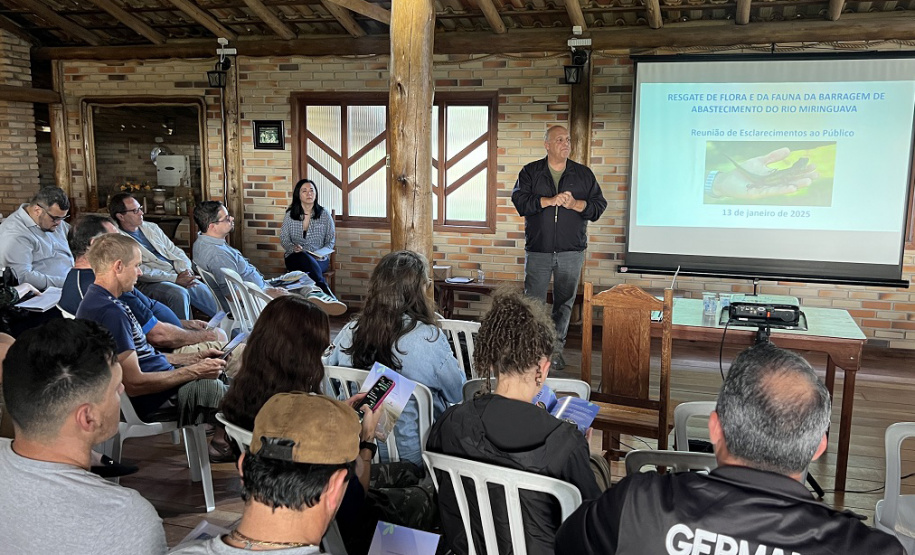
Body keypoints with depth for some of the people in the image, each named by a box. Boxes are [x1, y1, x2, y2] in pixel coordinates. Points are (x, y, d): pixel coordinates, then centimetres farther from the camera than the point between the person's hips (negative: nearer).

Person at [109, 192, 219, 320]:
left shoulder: (151, 227, 17)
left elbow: (176, 252, 18)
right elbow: (140, 271, -15)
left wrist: (185, 271, -3)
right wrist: (176, 279, -19)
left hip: (176, 274, 6)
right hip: (149, 283, -6)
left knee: (203, 290, -15)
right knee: (179, 293, -32)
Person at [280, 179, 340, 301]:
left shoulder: (324, 214, 6)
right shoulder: (290, 215, 8)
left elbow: (330, 240, 7)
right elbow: (283, 238, 8)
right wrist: (293, 247, -15)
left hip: (319, 259, -1)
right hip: (295, 258, 1)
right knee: (303, 257, -37)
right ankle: (328, 294, -36)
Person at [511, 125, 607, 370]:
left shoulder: (584, 174, 8)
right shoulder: (530, 172, 4)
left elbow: (599, 205, 4)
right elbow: (520, 200, -10)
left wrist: (575, 204, -13)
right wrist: (550, 201, -18)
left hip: (571, 251, 1)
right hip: (538, 250, -1)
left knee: (565, 302, 6)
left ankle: (556, 348, 17)